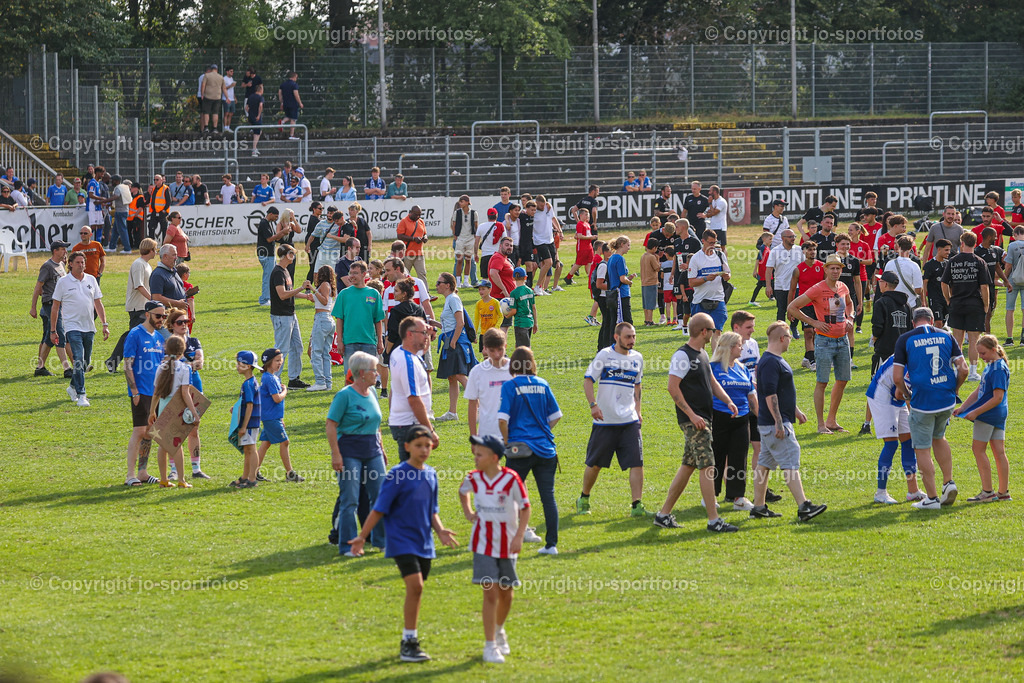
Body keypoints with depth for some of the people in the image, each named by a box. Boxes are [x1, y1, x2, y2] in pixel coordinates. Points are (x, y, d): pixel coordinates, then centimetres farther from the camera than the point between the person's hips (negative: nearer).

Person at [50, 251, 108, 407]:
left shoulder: (91, 280, 9)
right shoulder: (63, 282, -2)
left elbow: (98, 303, 14)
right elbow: (55, 307, 2)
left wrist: (105, 325, 8)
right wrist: (53, 331, 0)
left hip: (89, 328, 5)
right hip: (72, 328, -5)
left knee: (86, 363, 11)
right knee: (79, 360, -17)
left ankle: (73, 387, 33)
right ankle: (81, 395, -17)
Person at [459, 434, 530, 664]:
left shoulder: (511, 479, -14)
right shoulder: (474, 478, -5)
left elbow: (525, 507, -6)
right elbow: (462, 491, 19)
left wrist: (519, 536, -13)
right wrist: (467, 512, 6)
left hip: (507, 544, 0)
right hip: (484, 544, 0)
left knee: (506, 593, 13)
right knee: (491, 592, -10)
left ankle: (499, 630, 40)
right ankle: (490, 646, -7)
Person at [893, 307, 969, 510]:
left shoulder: (905, 339, -3)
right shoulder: (946, 336, 5)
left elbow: (897, 377, -8)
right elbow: (963, 369, 0)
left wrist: (906, 394, 11)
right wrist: (954, 389, 16)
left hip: (922, 401, -4)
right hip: (947, 399, 4)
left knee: (922, 449, 7)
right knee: (938, 437, 28)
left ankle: (932, 498, 8)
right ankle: (949, 482, 18)